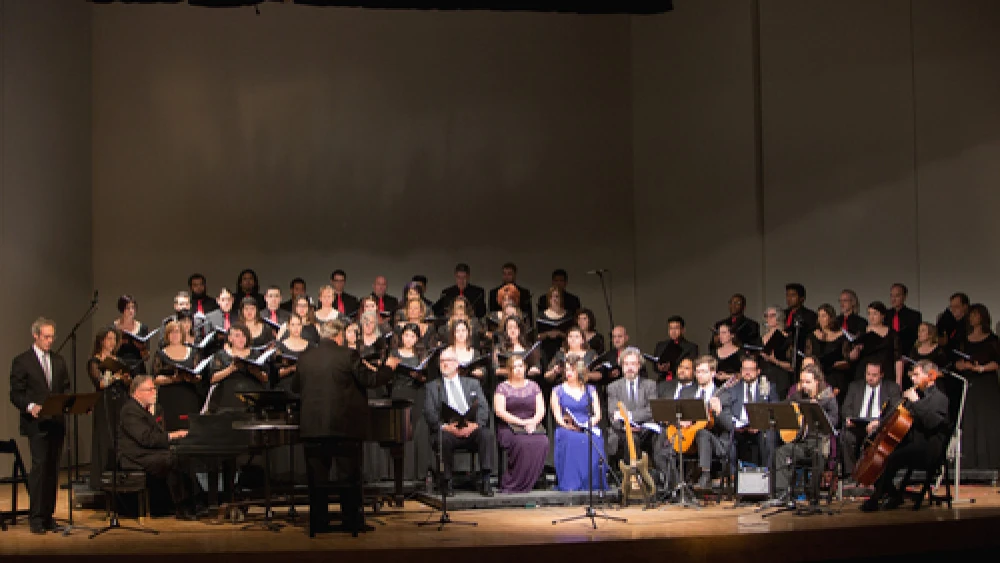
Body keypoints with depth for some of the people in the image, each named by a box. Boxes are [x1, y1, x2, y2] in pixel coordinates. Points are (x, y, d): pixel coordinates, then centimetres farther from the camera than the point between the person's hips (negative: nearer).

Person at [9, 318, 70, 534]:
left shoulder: (59, 361, 17)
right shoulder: (22, 361, 0)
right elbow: (16, 394, -3)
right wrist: (30, 407, -21)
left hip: (56, 423, 5)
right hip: (36, 423, -5)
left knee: (53, 469, 5)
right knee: (39, 466, -13)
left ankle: (48, 516, 11)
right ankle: (36, 518, -10)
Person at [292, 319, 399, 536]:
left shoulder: (305, 357, 4)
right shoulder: (348, 355, -8)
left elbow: (295, 387, 16)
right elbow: (370, 380, -6)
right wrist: (388, 367, 12)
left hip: (312, 427, 3)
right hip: (344, 426, -3)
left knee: (317, 477, 8)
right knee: (349, 476, 5)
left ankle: (318, 521, 8)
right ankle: (352, 520, 7)